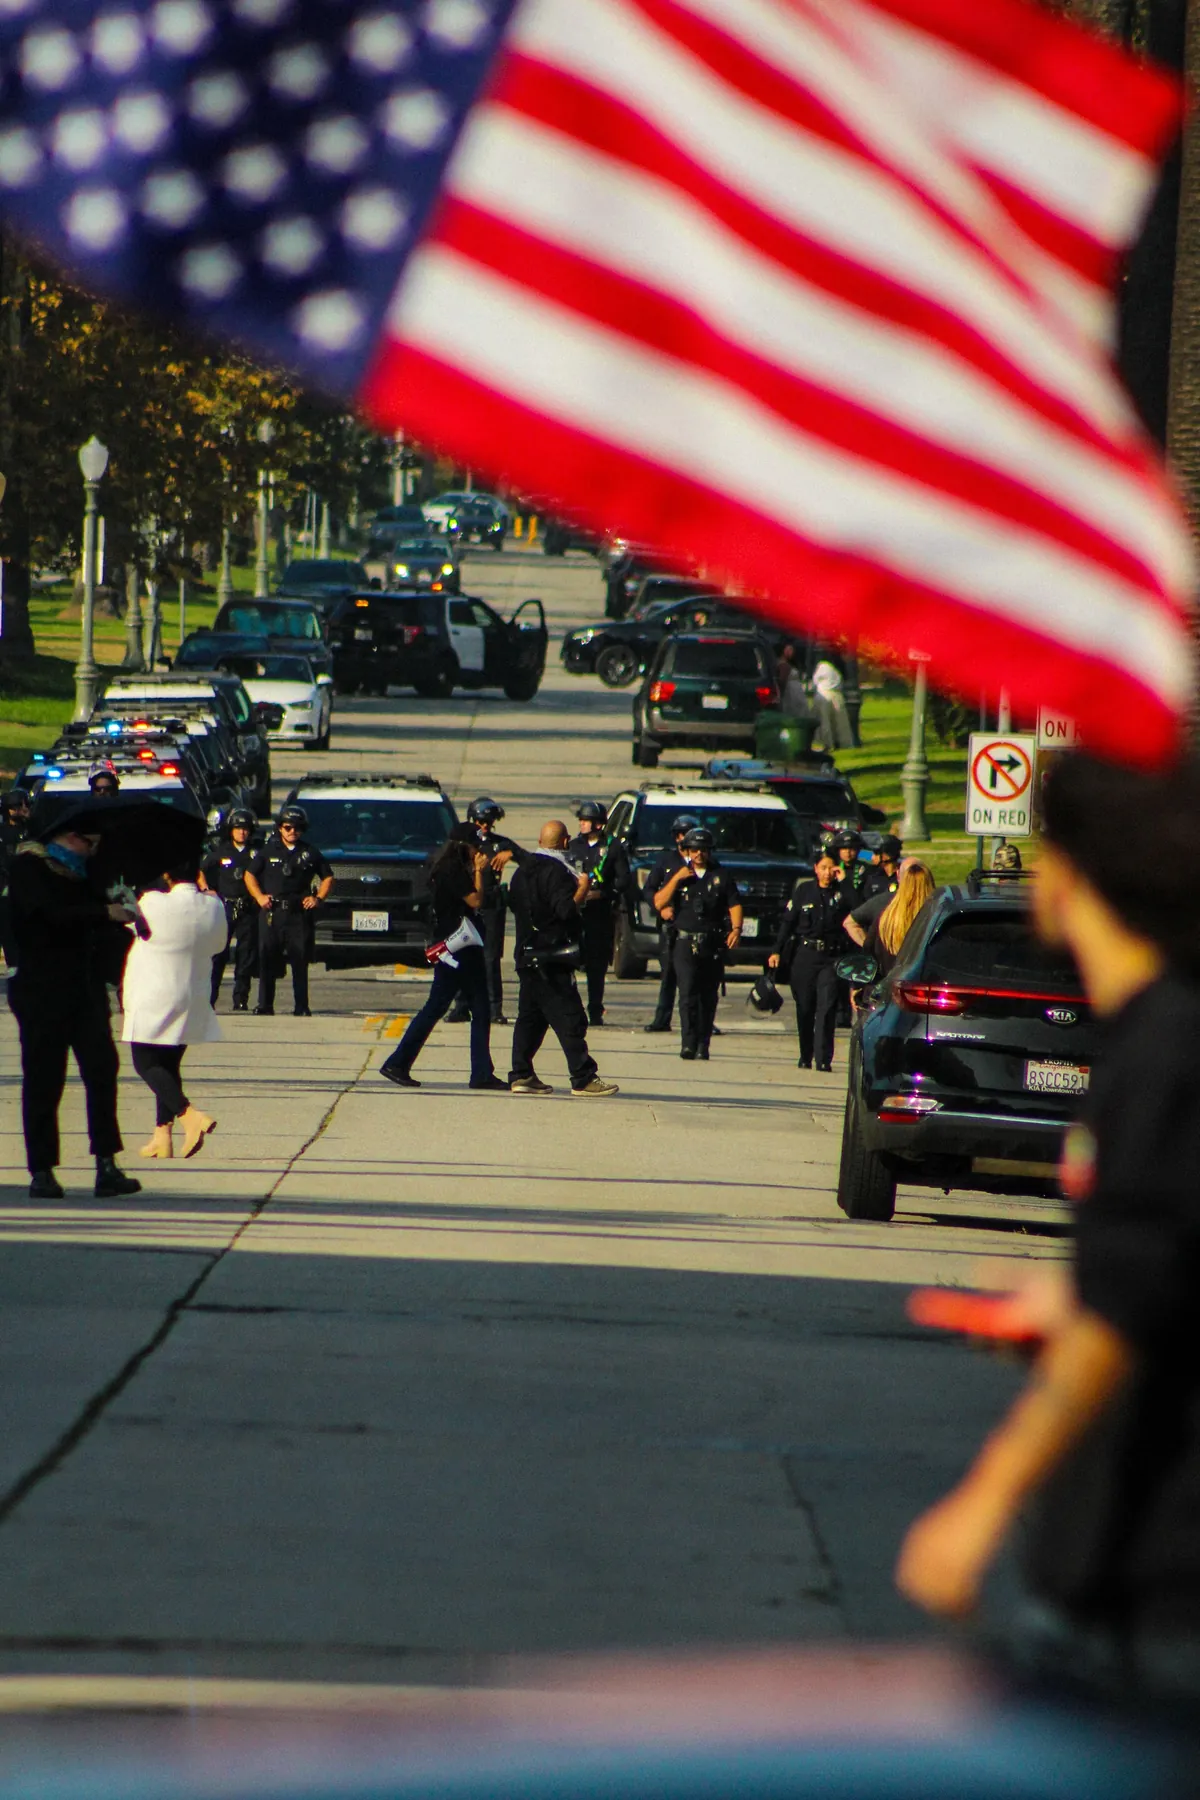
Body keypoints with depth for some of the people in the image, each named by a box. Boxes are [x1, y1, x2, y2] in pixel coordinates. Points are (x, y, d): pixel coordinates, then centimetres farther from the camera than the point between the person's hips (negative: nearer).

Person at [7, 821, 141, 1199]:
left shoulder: (79, 871, 18)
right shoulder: (29, 868, -6)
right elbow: (54, 913, -21)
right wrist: (106, 912, -21)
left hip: (85, 988, 6)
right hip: (42, 988, -6)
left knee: (101, 1068, -6)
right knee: (43, 1079, -1)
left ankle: (107, 1164, -8)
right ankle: (41, 1171, 6)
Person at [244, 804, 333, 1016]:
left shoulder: (310, 853, 10)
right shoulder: (268, 851, 9)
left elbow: (328, 877, 19)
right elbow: (249, 875, 13)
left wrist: (317, 898, 5)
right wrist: (259, 896, -1)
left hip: (299, 913, 0)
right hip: (271, 912, 0)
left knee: (300, 962, -2)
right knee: (267, 960, -2)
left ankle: (301, 1007, 1)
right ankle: (265, 1006, 1)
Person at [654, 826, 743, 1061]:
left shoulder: (721, 877, 9)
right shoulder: (678, 875, 9)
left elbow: (735, 906, 4)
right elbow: (659, 903, 2)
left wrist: (736, 929, -14)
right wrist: (677, 879, -8)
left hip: (714, 945, 1)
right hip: (686, 942, -1)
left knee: (708, 997, 3)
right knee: (688, 994, -13)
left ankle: (703, 1046, 8)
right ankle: (688, 1044, -17)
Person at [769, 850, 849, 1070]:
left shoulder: (841, 892, 5)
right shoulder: (804, 891, 8)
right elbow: (788, 922, 8)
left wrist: (843, 881, -10)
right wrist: (777, 951, 1)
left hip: (831, 958, -2)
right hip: (804, 956, 2)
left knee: (826, 1007, -11)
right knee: (804, 1008, 6)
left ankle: (824, 1059, -14)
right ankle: (805, 1056, 19)